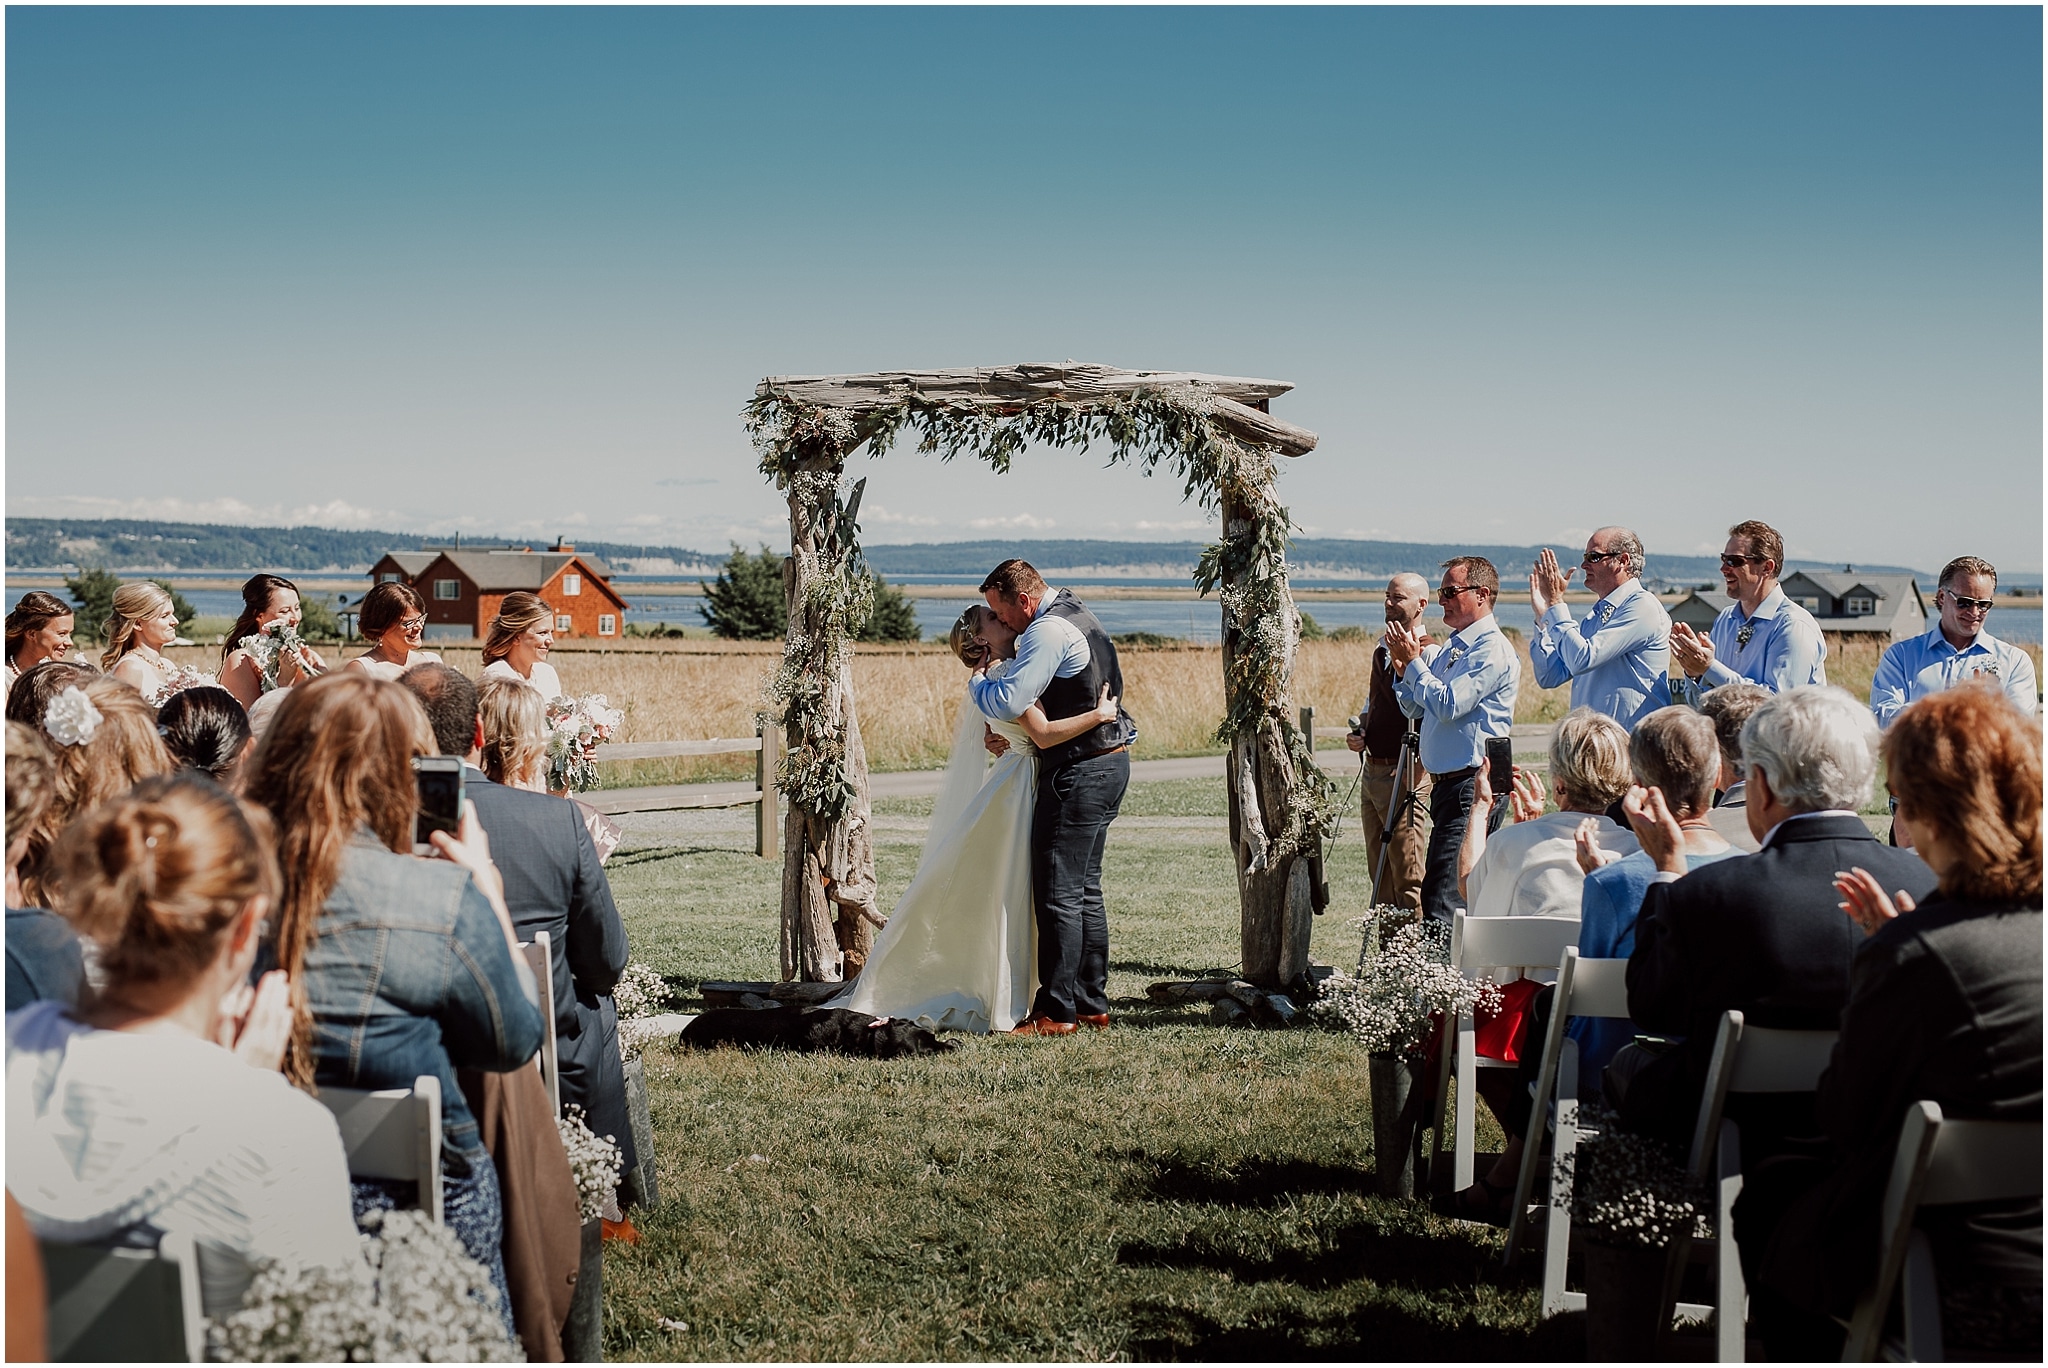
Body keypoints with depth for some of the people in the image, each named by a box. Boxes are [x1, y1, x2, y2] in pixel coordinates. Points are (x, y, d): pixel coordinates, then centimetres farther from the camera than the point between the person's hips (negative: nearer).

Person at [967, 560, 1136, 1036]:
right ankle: (1092, 1004, 20)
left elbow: (1007, 701, -24)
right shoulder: (1076, 616, 15)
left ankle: (1055, 1013, -2)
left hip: (1079, 773, -10)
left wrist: (975, 680, -4)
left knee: (1058, 895, -5)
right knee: (1085, 890, 15)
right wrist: (1010, 733, 5)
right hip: (1109, 762, 10)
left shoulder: (1049, 632, -18)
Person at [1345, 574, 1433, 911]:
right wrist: (1359, 733, 7)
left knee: (1407, 876, -4)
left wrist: (1414, 779, -23)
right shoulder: (1382, 649, 13)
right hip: (1372, 770, 9)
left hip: (1403, 777, -9)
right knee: (1378, 870, 14)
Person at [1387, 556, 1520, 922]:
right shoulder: (1452, 648, 18)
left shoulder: (1492, 649, -11)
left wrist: (1414, 662, -11)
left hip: (1474, 786, -10)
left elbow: (1449, 704, -21)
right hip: (1447, 782, 10)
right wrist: (1402, 667, 3)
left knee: (1442, 901, -16)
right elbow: (1414, 708, 19)